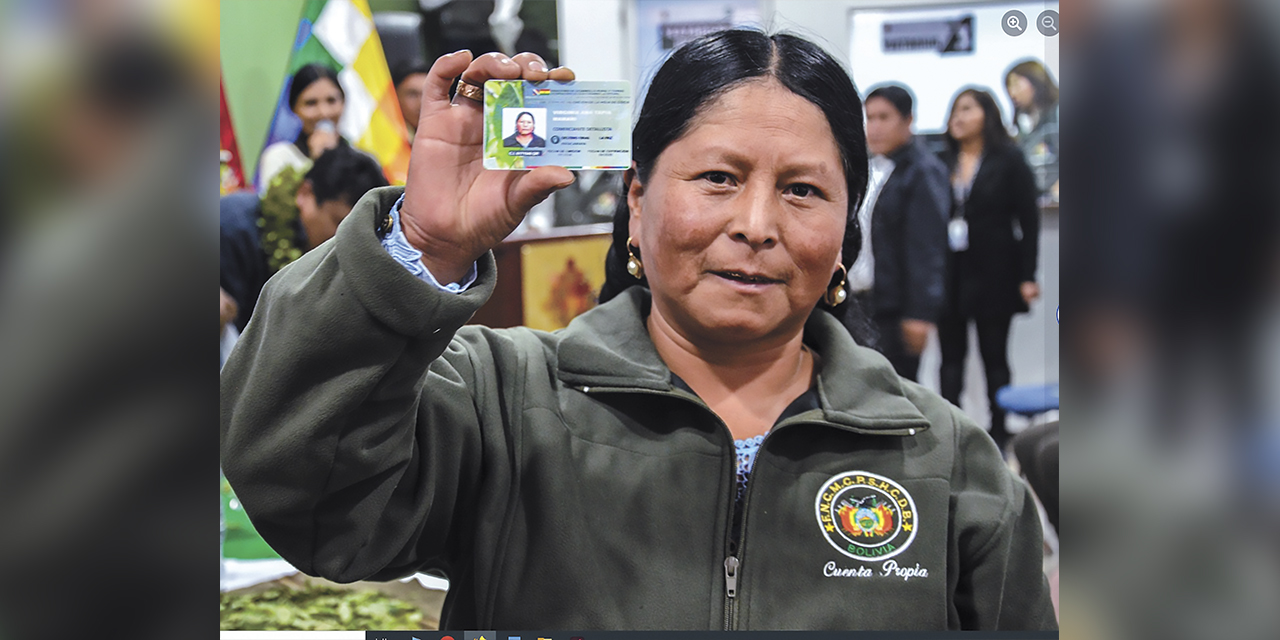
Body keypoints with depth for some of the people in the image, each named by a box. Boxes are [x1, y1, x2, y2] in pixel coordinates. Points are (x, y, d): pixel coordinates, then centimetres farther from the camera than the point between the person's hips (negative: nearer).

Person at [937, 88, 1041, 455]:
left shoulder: (1009, 161, -2)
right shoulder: (942, 163, 6)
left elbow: (1028, 221, -3)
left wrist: (1027, 276, -9)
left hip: (993, 274, -3)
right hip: (949, 275, 3)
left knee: (994, 356, 7)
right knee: (951, 357, 4)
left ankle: (998, 433, 15)